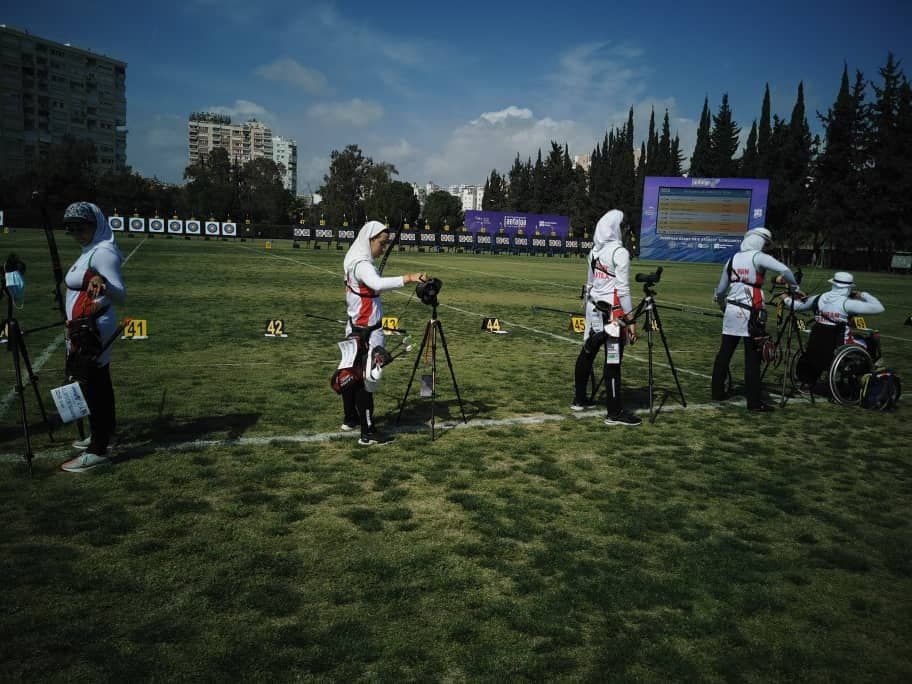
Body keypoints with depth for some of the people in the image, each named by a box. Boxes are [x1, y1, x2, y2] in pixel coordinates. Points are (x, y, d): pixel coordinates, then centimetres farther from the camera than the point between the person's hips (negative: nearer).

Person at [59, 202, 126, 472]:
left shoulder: (103, 252, -17)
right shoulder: (91, 250, 12)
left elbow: (121, 295, -26)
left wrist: (103, 284, -43)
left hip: (92, 329, -10)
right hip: (87, 328, 11)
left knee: (92, 385, -9)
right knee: (98, 382, 18)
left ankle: (97, 452, -6)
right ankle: (102, 434, 31)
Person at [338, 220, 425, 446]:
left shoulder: (355, 261, 14)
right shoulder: (362, 264, -17)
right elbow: (378, 284, -37)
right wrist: (408, 278, -45)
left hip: (357, 328, 10)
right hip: (366, 331, -10)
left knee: (351, 374, 17)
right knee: (365, 378, -7)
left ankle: (351, 419, 30)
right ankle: (368, 433, -3)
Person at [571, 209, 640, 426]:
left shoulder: (594, 251, 9)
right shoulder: (620, 252, -13)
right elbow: (623, 290, -16)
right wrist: (631, 320, -13)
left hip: (594, 309, 8)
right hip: (613, 312, -8)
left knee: (587, 354, 17)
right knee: (613, 361, -4)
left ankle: (579, 400, 29)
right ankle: (615, 413, 1)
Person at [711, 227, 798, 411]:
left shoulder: (732, 260, 10)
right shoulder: (758, 257, -6)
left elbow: (720, 290, 16)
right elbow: (785, 270, -19)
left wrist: (722, 303, 36)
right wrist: (795, 287, -2)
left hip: (731, 313, 5)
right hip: (751, 314, -5)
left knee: (724, 353, 12)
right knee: (752, 358, -2)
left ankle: (717, 392, 19)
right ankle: (754, 401, 0)